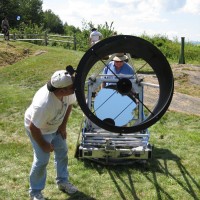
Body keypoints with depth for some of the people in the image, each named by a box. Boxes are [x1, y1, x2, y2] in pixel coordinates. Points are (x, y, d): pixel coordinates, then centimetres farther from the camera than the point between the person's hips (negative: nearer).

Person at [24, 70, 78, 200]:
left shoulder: (69, 92, -27)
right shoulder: (43, 104, -45)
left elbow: (70, 104, -2)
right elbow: (33, 127, -31)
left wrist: (63, 126, 1)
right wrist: (43, 145, -15)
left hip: (56, 126, 7)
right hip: (39, 129, -6)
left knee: (62, 152, 16)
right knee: (42, 160, -3)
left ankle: (63, 181, 38)